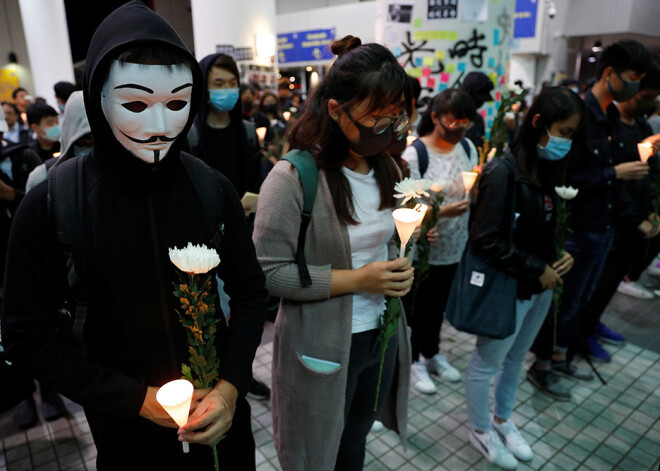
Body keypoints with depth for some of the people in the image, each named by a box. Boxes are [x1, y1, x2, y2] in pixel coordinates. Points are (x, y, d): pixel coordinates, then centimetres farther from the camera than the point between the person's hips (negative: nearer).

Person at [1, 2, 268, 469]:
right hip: (126, 426, -1)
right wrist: (135, 399, -15)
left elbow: (250, 291, -3)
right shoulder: (51, 203, -16)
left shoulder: (213, 189, -11)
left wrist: (232, 383, -15)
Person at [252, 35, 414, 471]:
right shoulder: (293, 178, -21)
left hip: (382, 334, 6)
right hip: (322, 347, -5)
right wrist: (356, 280, -24)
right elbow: (269, 272, -20)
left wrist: (399, 269, -5)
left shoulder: (386, 169, 1)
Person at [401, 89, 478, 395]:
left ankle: (432, 353, 42)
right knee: (417, 307, 10)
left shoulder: (467, 147, 3)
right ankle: (413, 361, 31)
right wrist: (440, 212, -35)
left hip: (455, 247, 6)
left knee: (438, 305, 21)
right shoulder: (413, 154, -17)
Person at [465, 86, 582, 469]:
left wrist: (562, 257, -5)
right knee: (486, 365, 12)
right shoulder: (503, 172, -20)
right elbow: (486, 242, -22)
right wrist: (537, 270, -16)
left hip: (540, 287, 8)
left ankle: (502, 419, 45)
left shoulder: (548, 171, 4)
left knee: (515, 361, 23)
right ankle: (481, 431, 34)